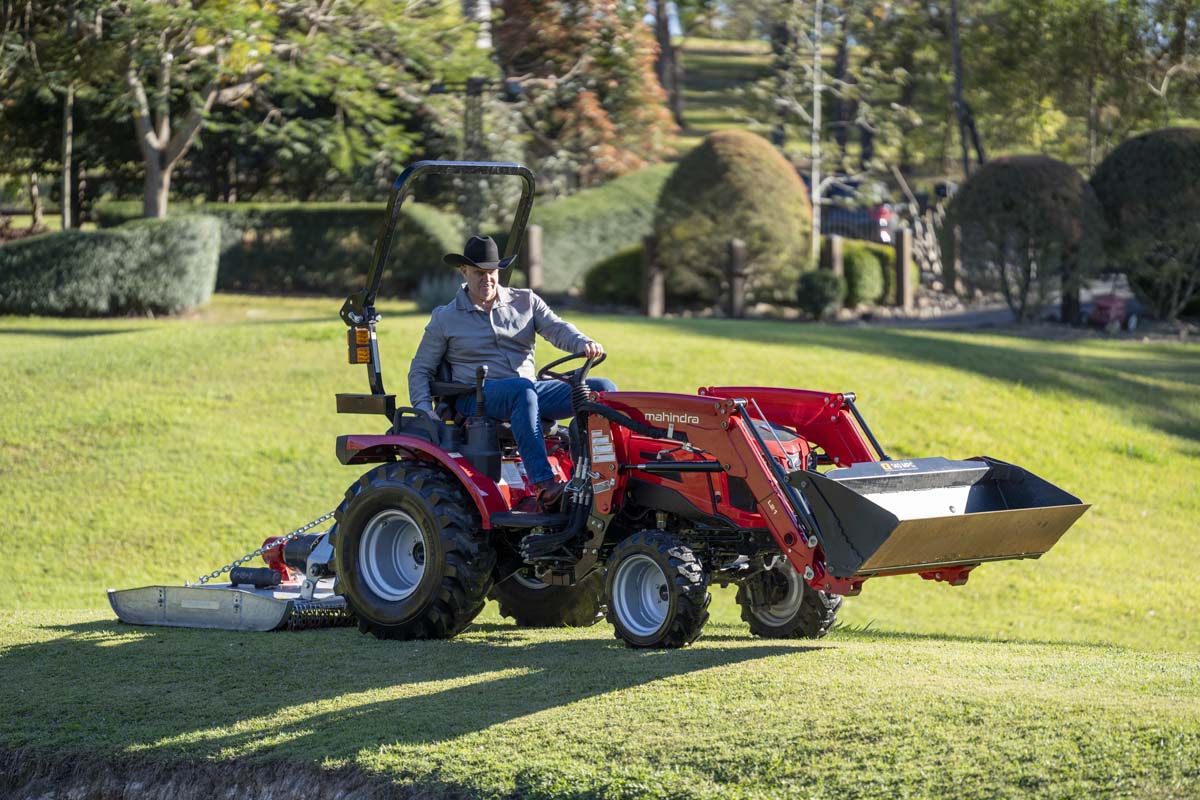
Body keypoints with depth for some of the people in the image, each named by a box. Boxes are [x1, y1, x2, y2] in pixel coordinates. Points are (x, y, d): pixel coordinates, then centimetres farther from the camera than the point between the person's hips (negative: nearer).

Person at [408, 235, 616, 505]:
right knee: (522, 390, -40)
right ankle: (544, 484, -50)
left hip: (530, 391, 4)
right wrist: (424, 409, -6)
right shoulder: (445, 319, 11)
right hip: (476, 397, -4)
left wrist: (583, 343, -23)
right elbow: (421, 370, 14)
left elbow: (557, 329, 1)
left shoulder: (526, 301, 16)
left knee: (603, 389, -16)